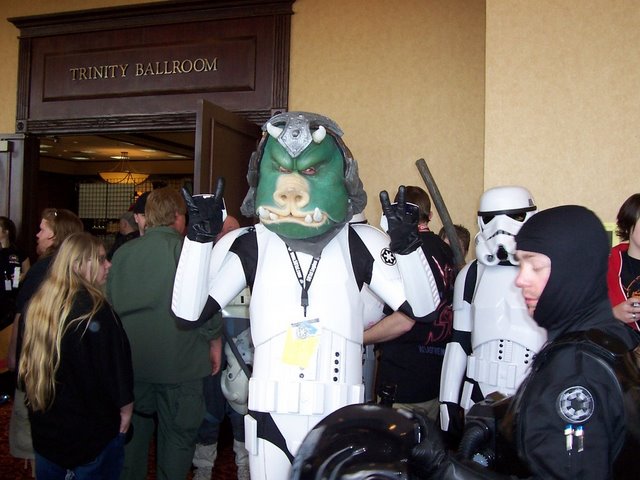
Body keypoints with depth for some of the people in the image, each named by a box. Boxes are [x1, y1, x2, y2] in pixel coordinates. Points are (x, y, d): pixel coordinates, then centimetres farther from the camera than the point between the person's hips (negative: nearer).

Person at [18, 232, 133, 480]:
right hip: (93, 430, -6)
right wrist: (125, 408, -3)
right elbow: (115, 365, -18)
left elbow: (25, 363, 9)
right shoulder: (94, 310, -23)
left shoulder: (37, 305, -2)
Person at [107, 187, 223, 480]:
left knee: (134, 429, 20)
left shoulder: (122, 252, 4)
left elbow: (109, 303, 11)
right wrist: (214, 339, 0)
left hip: (131, 361, 5)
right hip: (177, 362, -5)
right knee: (177, 434, 8)